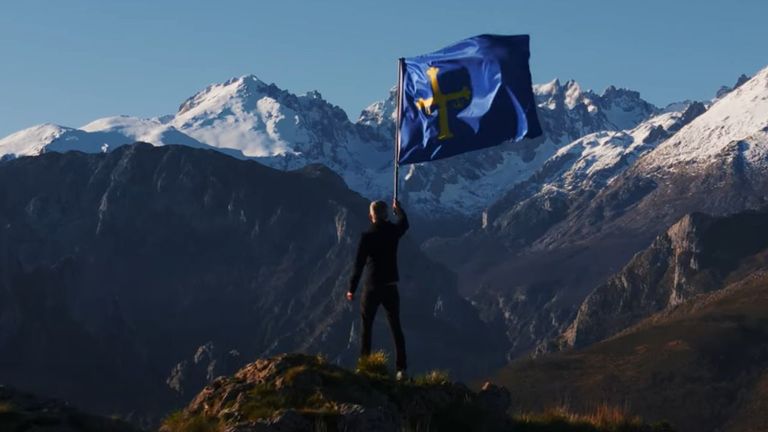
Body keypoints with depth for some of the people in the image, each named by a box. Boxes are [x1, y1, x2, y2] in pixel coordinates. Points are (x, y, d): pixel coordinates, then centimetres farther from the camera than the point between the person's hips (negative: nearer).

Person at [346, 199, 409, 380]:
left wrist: (352, 289, -3)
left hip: (372, 287, -3)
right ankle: (401, 369, 3)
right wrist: (398, 209, 43)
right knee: (396, 328, 8)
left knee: (366, 328, 8)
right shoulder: (393, 231, -2)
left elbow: (359, 265, -11)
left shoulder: (367, 236, -13)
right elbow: (404, 223, 24)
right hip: (391, 287, 3)